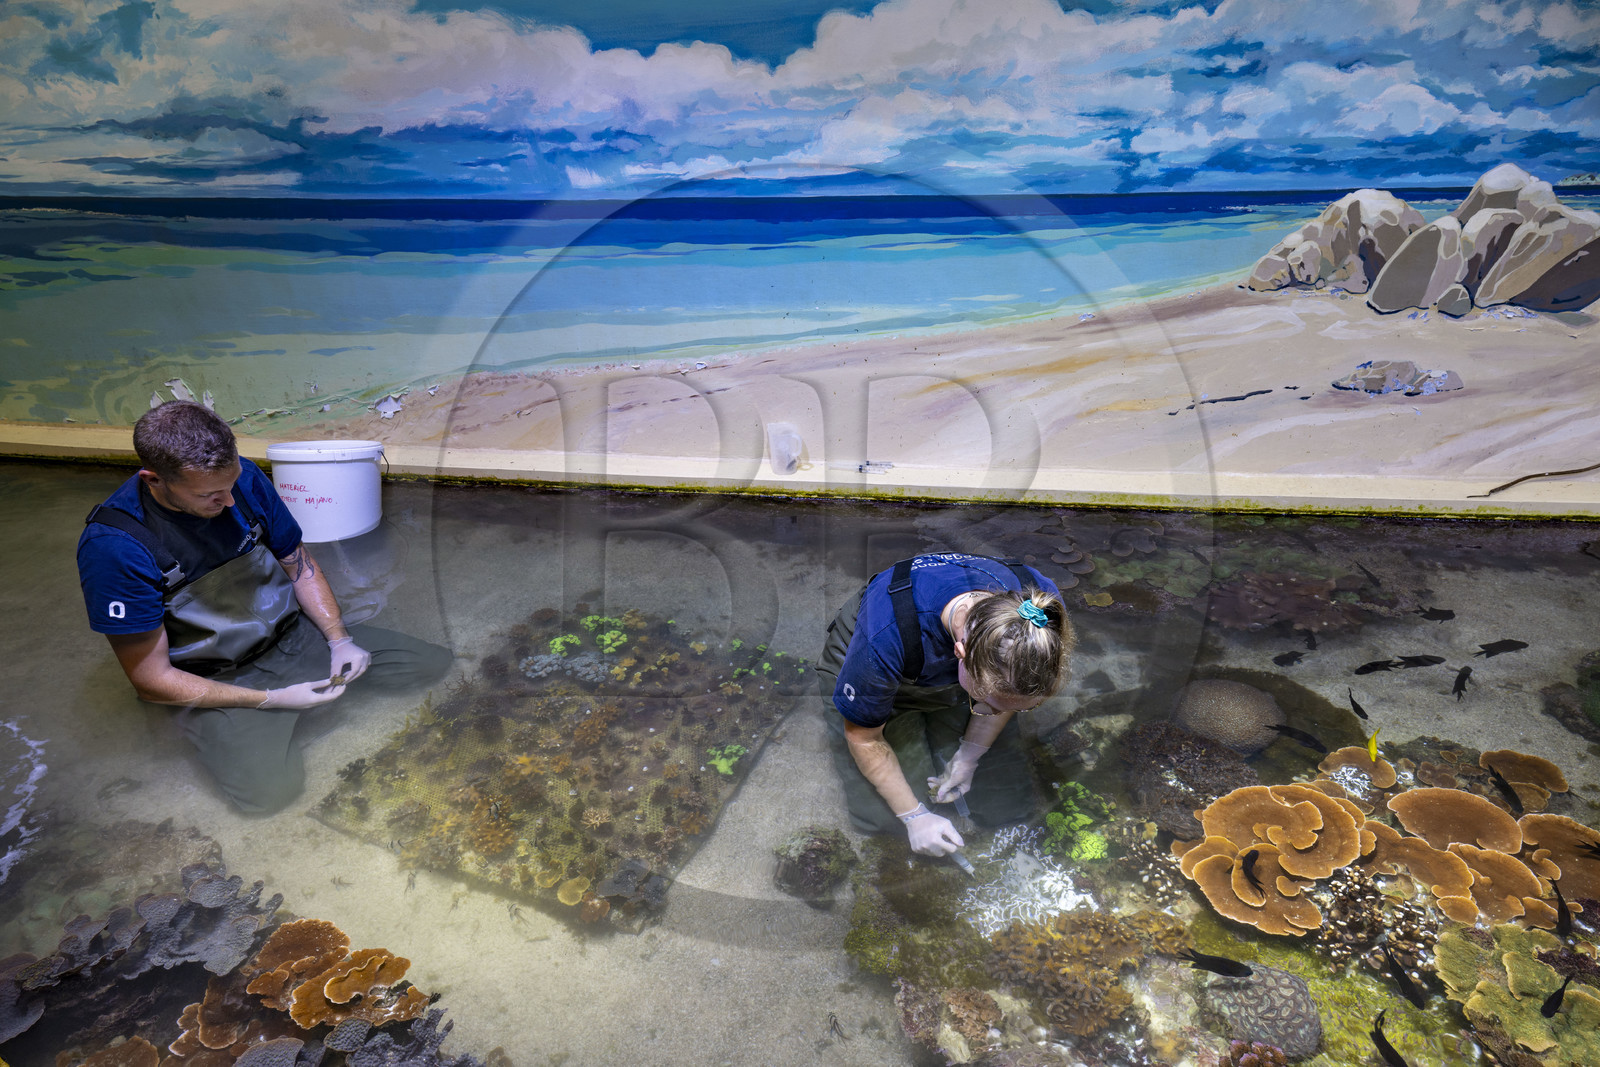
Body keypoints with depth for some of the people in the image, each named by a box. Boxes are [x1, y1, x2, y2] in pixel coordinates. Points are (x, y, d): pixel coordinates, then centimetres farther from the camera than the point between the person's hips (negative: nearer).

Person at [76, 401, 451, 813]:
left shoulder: (243, 478, -9)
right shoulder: (115, 544, -24)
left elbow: (300, 566, 6)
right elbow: (151, 680, -17)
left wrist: (340, 640, -7)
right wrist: (273, 699, -21)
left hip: (294, 636, 4)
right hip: (217, 680, -4)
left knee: (433, 663, -6)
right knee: (269, 789, -28)